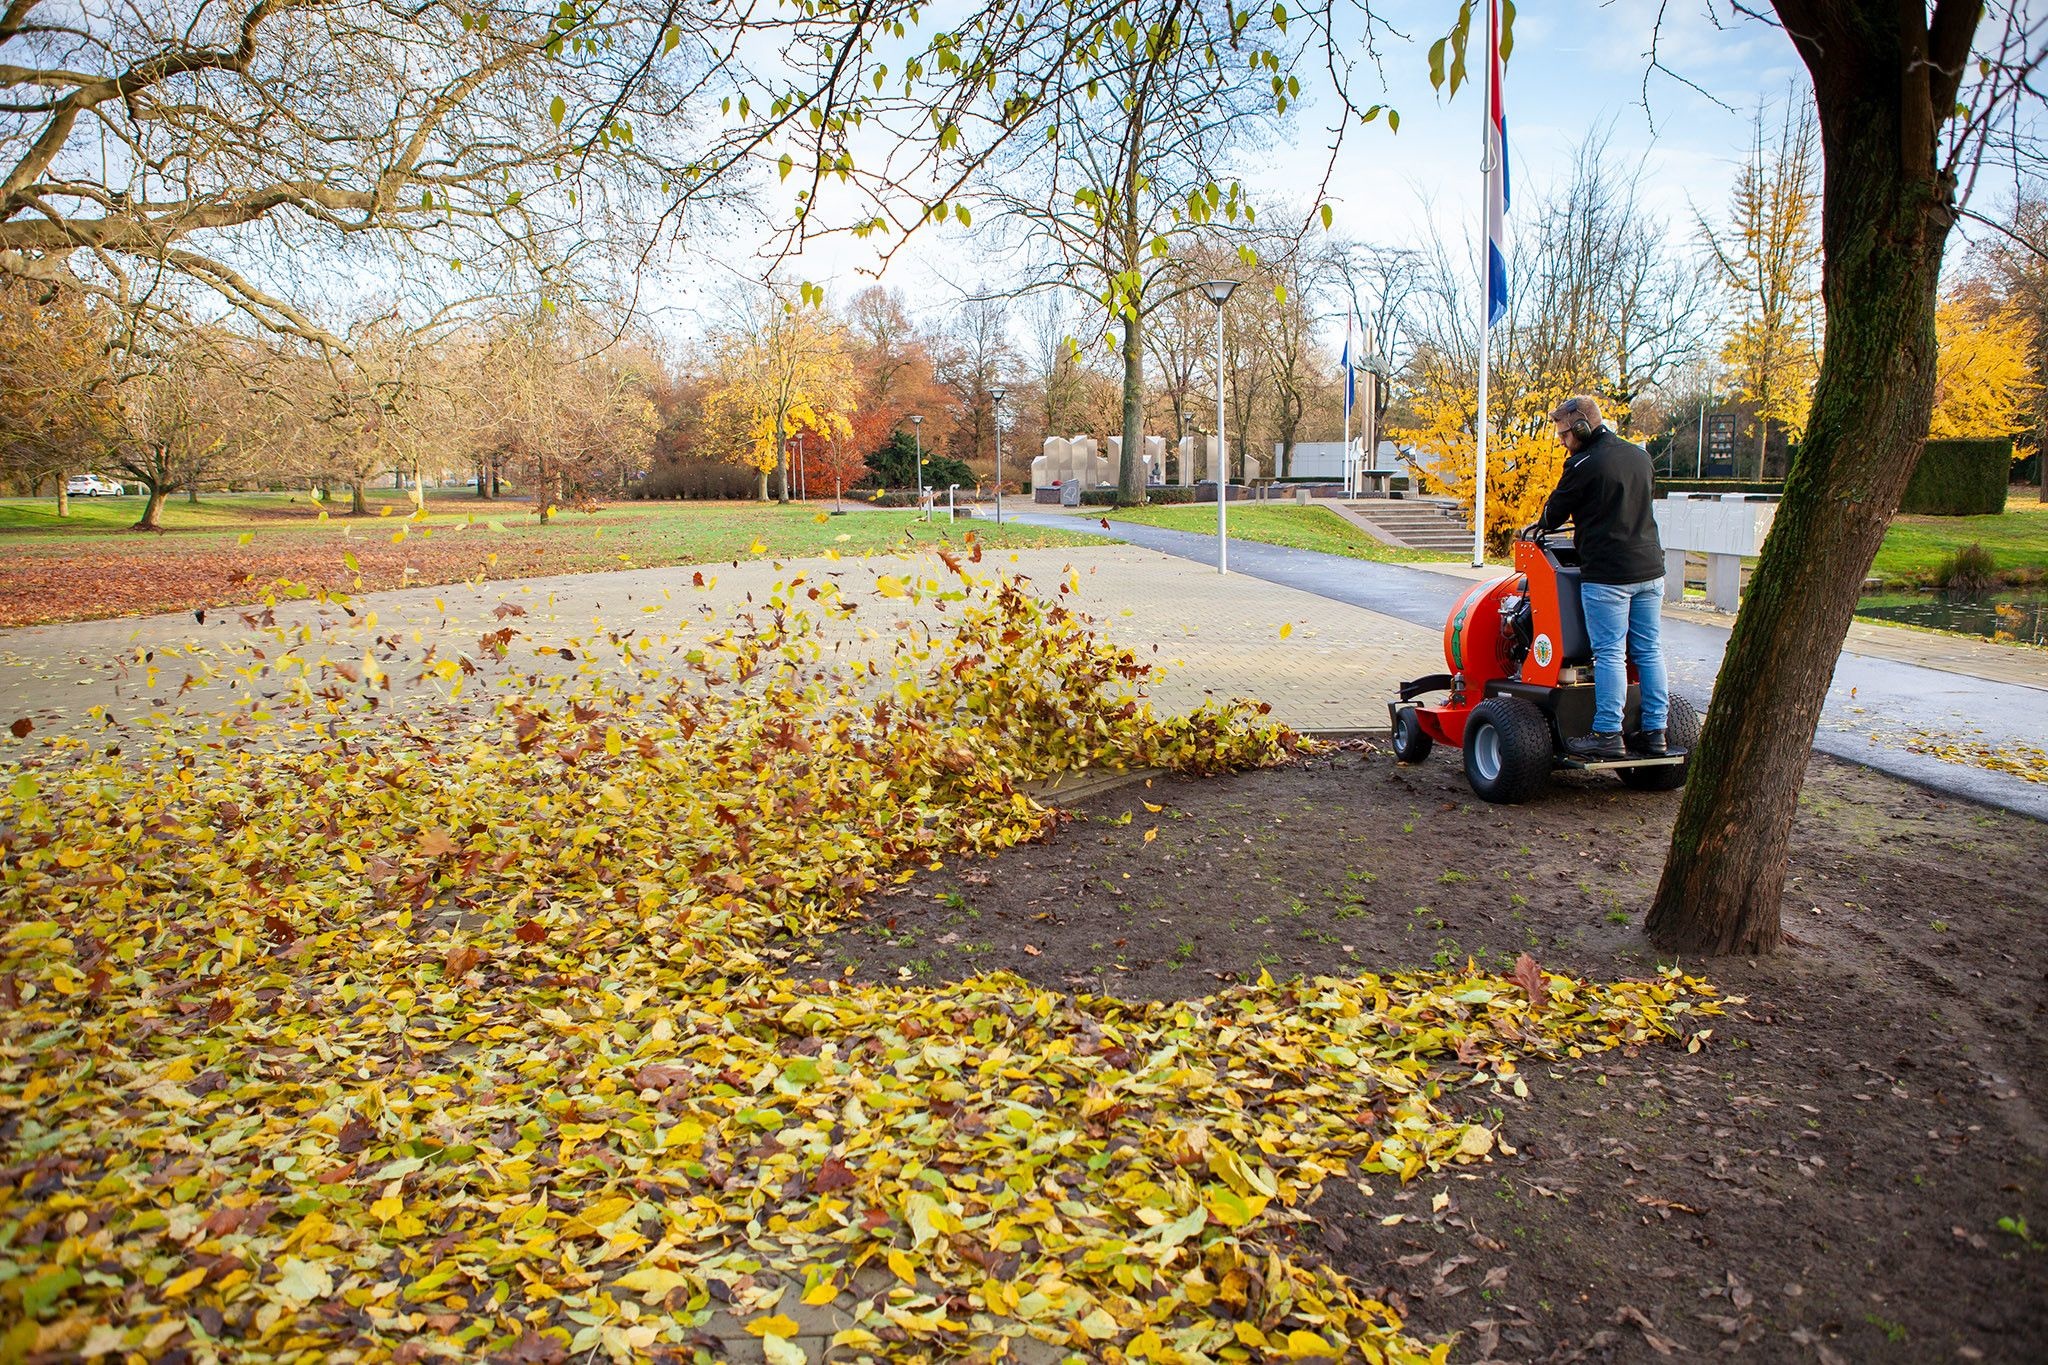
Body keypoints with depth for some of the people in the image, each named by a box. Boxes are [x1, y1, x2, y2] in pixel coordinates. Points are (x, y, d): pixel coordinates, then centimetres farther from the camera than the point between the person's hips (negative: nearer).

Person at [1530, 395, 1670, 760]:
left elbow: (1555, 513, -1)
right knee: (1649, 651, 9)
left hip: (1607, 573, -7)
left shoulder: (1583, 465, -10)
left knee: (1609, 653, -4)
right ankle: (1654, 732, 14)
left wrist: (1539, 527, 20)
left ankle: (1608, 734, -2)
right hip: (1650, 569, 8)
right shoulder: (1639, 456, 13)